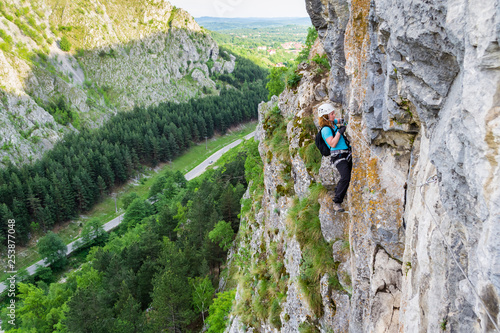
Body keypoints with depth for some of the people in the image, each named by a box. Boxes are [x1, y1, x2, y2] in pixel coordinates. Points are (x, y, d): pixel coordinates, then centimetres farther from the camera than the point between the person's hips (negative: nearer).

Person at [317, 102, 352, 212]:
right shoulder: (326, 129, -13)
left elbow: (338, 120, 38)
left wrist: (341, 121, 16)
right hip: (339, 157, -10)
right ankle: (337, 203, -20)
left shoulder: (332, 123, 13)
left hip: (347, 155, 10)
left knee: (346, 177, 21)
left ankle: (338, 191, 43)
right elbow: (332, 144, -23)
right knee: (345, 178, -24)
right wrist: (339, 132, -21)